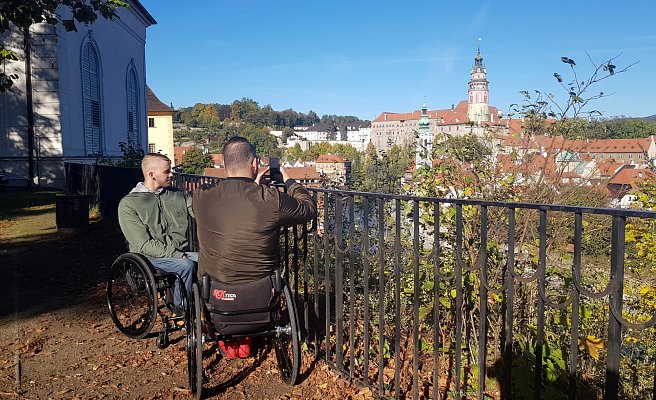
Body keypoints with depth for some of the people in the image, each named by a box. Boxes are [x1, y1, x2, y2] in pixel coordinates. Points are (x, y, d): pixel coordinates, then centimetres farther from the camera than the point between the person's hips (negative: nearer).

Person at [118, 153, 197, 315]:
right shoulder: (128, 204, -3)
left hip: (181, 254, 4)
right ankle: (181, 307, -9)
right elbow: (144, 244, -11)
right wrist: (176, 255, -19)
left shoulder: (177, 195, 13)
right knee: (187, 265, -32)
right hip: (149, 258, -4)